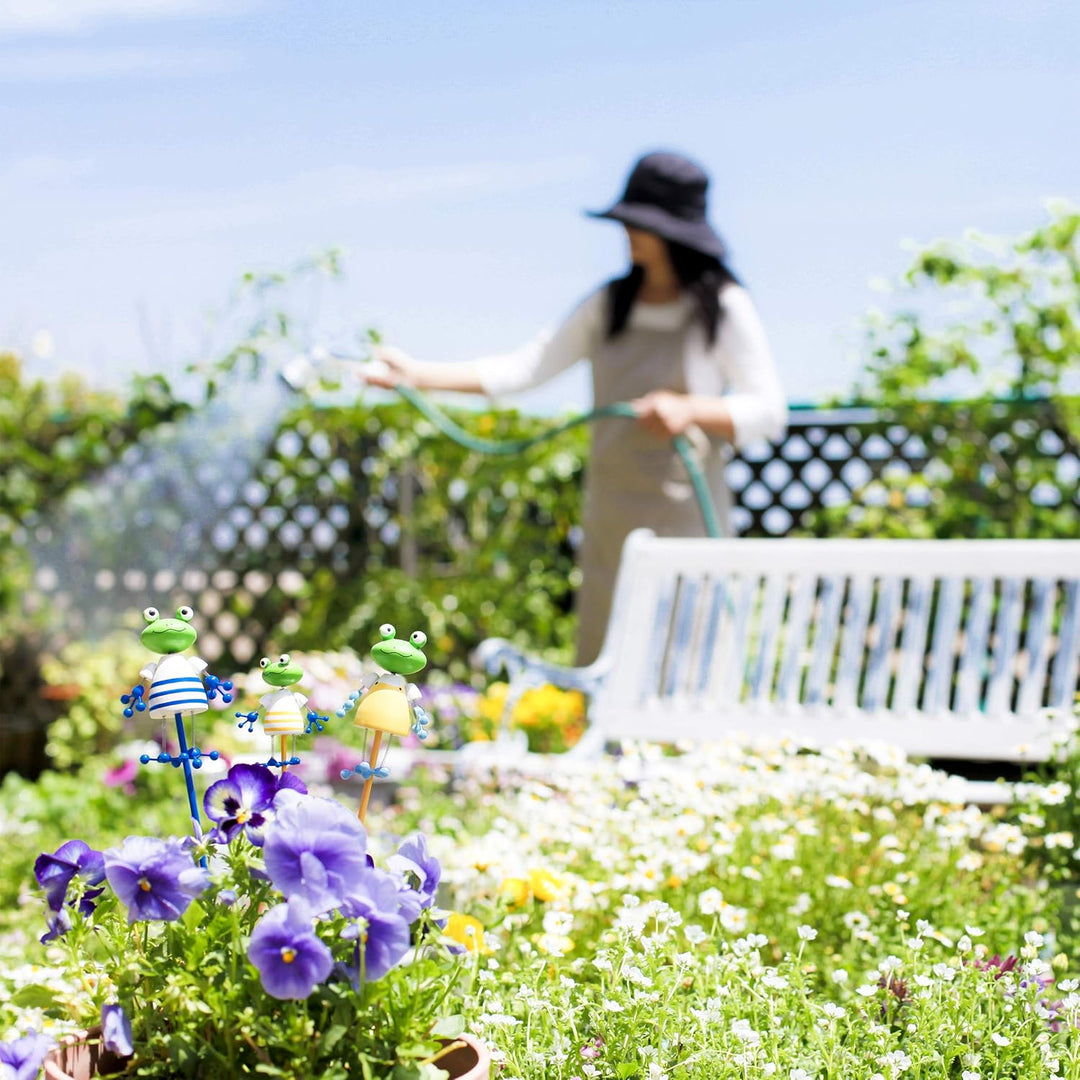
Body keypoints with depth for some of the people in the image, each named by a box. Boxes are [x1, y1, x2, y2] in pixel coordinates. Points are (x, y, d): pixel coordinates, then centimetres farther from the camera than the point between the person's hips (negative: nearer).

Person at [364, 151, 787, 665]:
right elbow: (526, 366, 7)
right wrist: (417, 373, -1)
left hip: (685, 518, -5)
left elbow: (769, 411, -4)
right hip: (612, 521, 5)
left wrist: (689, 409, -22)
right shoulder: (610, 304, 11)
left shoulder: (724, 308, -2)